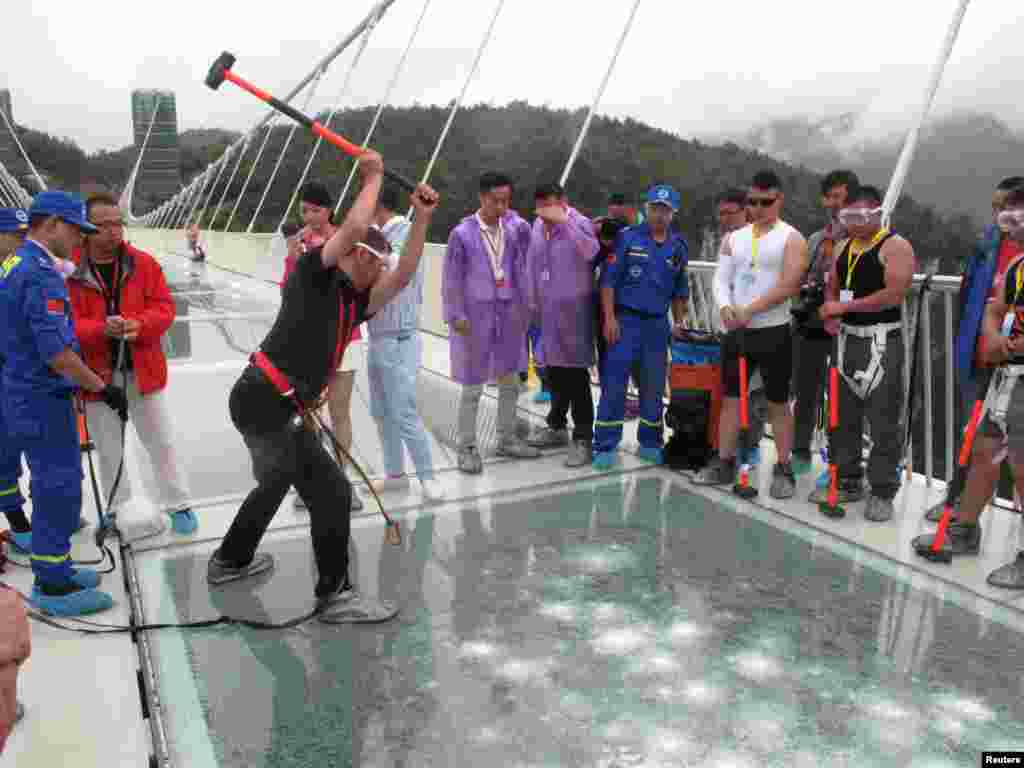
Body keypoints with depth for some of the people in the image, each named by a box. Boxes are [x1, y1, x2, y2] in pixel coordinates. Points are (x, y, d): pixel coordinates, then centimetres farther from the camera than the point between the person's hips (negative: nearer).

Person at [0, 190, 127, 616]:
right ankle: (53, 586, 10)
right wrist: (103, 388, -17)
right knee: (60, 488, -1)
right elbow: (56, 351, -26)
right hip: (44, 399, -10)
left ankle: (53, 568, 30)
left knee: (52, 485, 19)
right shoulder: (41, 274, -20)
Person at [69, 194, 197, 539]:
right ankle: (118, 511, 30)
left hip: (143, 368, 1)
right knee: (108, 449, 14)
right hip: (98, 374, -1)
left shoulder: (144, 263, -1)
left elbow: (164, 307, -3)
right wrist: (102, 330, -28)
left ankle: (179, 505, 22)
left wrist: (139, 326, -23)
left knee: (161, 442, 10)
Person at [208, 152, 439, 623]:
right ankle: (335, 595, 5)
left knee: (278, 483, 28)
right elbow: (354, 227, -18)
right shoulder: (314, 272, -6)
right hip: (266, 402, -10)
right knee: (331, 492, -5)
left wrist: (421, 220, 4)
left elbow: (402, 278, 7)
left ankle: (230, 561, 48)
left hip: (265, 403, 10)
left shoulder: (355, 303, 15)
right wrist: (373, 178, -2)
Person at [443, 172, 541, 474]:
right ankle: (467, 448, 15)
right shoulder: (462, 233, -10)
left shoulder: (513, 228, 1)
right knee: (472, 386, 3)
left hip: (509, 314, 5)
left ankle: (507, 439, 29)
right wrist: (457, 317, -9)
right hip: (476, 316, -5)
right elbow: (451, 279, -7)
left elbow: (521, 267, 10)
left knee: (510, 382, 13)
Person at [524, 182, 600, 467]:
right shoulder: (537, 226, 7)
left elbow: (590, 252, -34)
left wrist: (563, 221, -32)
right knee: (554, 372, 18)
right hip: (548, 311, 7)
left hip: (574, 311, -7)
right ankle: (557, 427, 34)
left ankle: (583, 439, 5)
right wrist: (533, 303, 16)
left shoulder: (580, 224, -13)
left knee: (576, 375, -4)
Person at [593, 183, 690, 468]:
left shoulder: (678, 246, 10)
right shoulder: (627, 237, -3)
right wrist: (610, 318, -12)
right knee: (614, 383, -6)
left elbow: (679, 291, 18)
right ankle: (605, 446, 2)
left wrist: (679, 324, 14)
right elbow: (608, 279, -6)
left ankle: (650, 443, 24)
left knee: (654, 386, 10)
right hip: (625, 319, -4)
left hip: (658, 323, 4)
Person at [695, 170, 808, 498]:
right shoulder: (734, 238, 11)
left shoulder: (791, 239, -4)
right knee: (730, 398, 9)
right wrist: (725, 306, -17)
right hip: (736, 331, 5)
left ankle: (783, 469, 13)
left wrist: (749, 310, -22)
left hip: (773, 332, -5)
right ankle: (724, 462, 19)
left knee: (778, 402, 3)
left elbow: (787, 286, -15)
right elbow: (721, 278, 4)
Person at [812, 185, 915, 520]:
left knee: (883, 421, -3)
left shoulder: (895, 246, -9)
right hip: (847, 338, 8)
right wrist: (830, 311, -1)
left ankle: (882, 492, 8)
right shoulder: (844, 247, 13)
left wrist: (845, 306, -16)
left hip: (881, 341, -7)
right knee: (842, 416, 13)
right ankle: (848, 482, 26)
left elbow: (894, 295, -20)